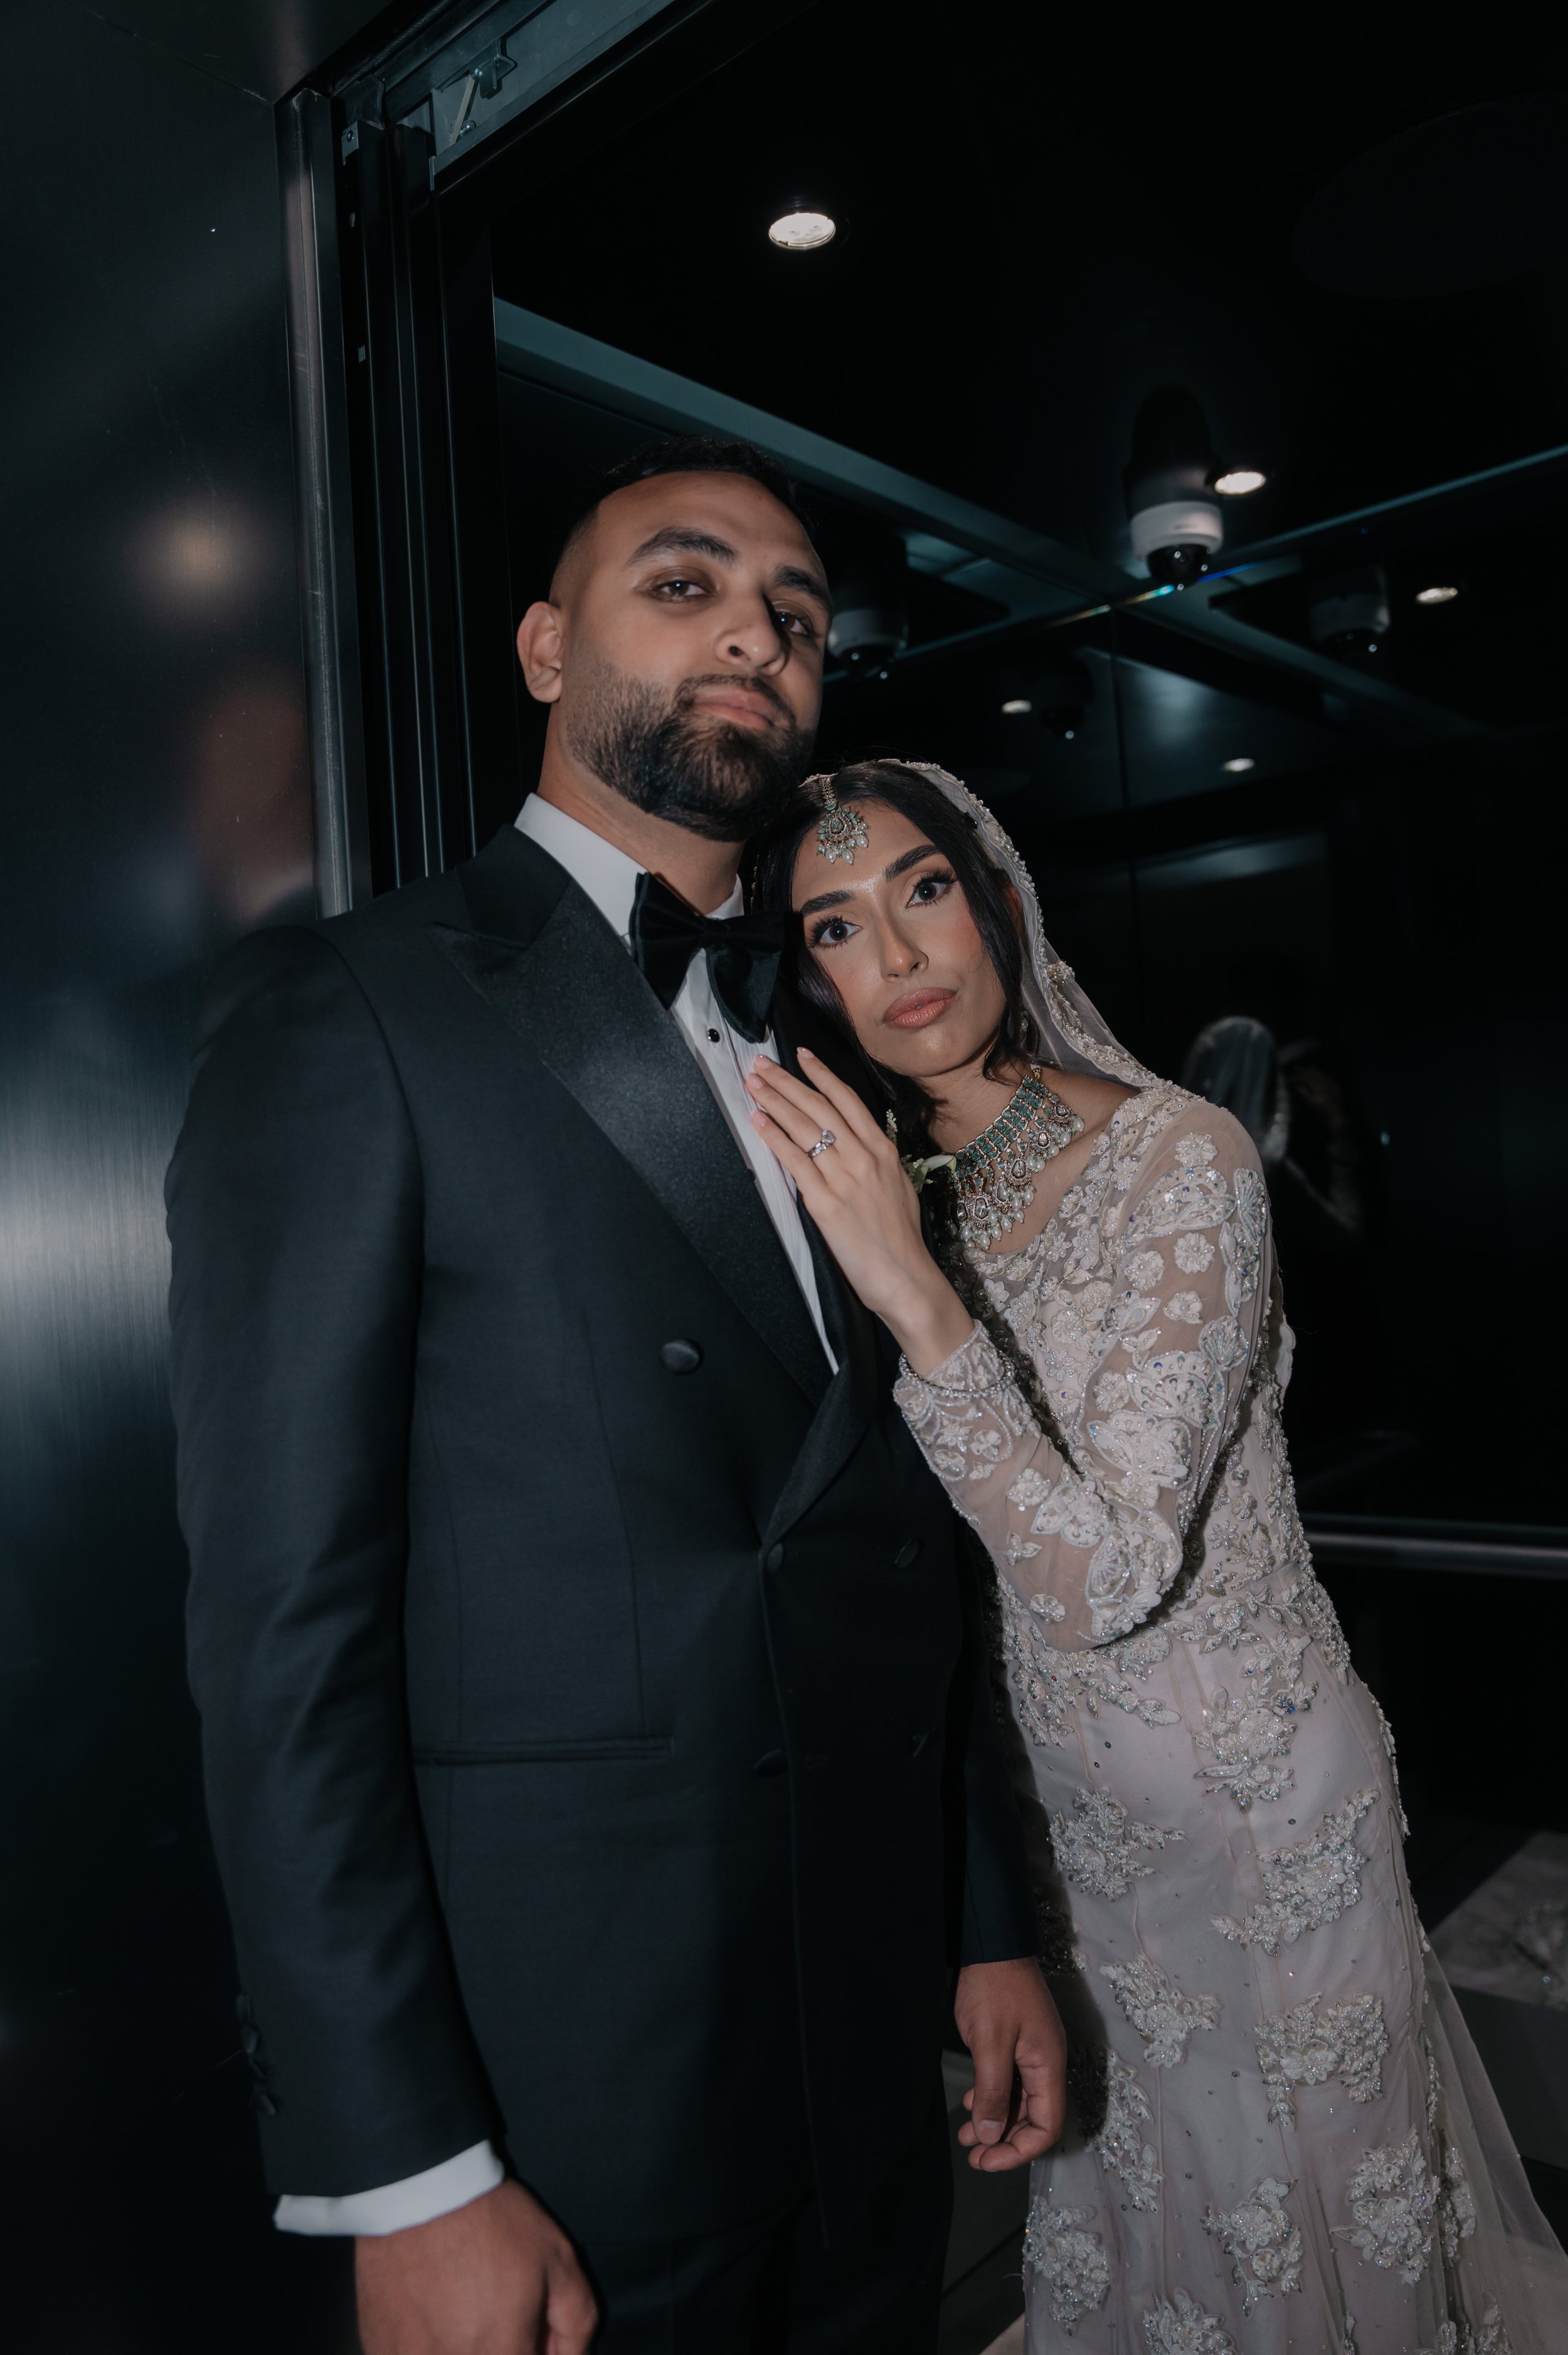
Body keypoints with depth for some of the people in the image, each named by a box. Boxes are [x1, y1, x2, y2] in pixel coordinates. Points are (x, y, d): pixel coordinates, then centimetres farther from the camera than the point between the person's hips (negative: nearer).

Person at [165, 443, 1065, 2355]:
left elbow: (901, 1541, 11)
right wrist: (403, 2177, -16)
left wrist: (990, 1925, 12)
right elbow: (283, 1619, -15)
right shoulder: (347, 1007, -11)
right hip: (575, 2069, -6)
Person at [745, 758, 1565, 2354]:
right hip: (1058, 1800, 5)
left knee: (1309, 2208, 19)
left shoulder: (1180, 1159, -21)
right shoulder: (892, 1197, -2)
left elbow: (1114, 1576, -28)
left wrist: (919, 1302, -37)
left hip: (1252, 1797, -5)